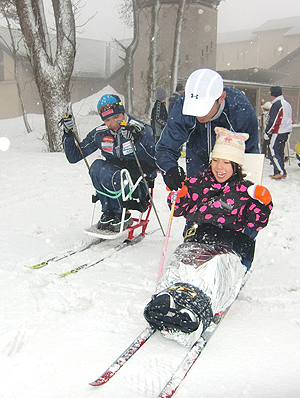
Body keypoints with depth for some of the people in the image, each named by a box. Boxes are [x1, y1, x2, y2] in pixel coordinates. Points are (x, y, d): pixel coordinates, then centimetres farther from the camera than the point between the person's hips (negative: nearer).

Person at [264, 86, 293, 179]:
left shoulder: (276, 104, -14)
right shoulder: (287, 104, 16)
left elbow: (273, 121, -18)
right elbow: (291, 120, 21)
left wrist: (267, 132, -10)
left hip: (277, 133, -10)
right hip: (286, 133, 10)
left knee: (273, 152, -7)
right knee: (280, 152, 14)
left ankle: (281, 172, -11)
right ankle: (277, 172, 17)